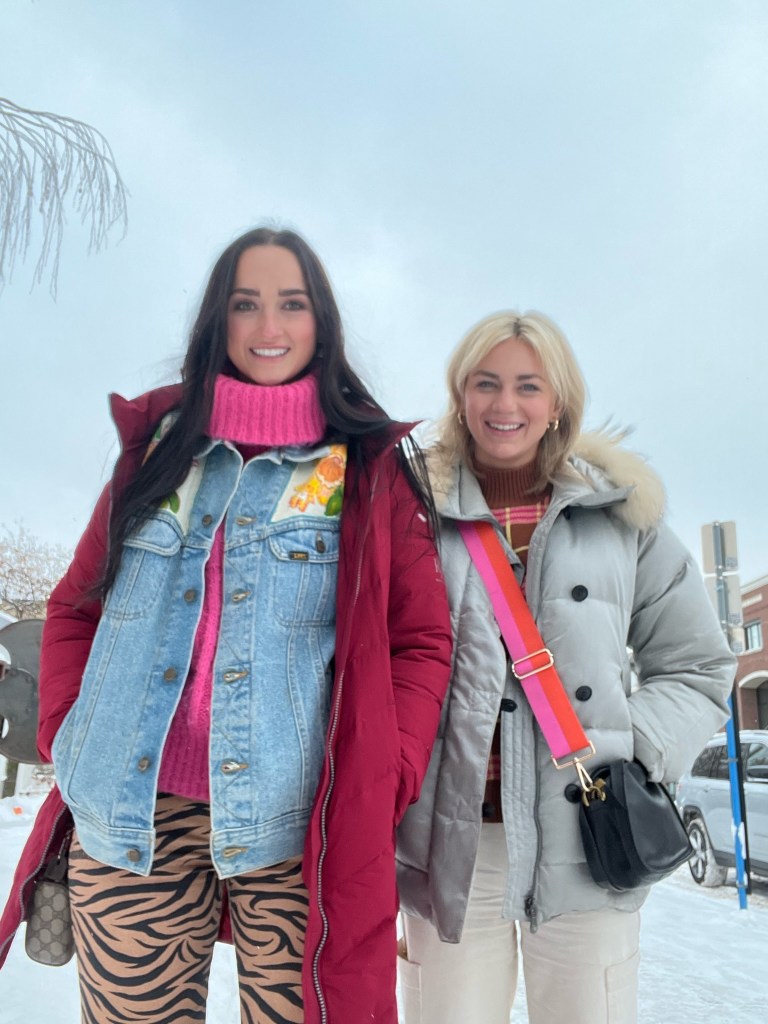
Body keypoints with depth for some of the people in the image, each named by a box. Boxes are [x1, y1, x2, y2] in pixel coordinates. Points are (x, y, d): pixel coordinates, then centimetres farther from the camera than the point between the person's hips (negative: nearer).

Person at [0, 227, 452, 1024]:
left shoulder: (372, 466, 2)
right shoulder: (158, 443, 9)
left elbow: (422, 639, 0)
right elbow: (75, 608, 14)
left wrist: (380, 785, -9)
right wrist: (64, 736, 3)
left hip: (296, 831, -2)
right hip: (128, 820, 3)